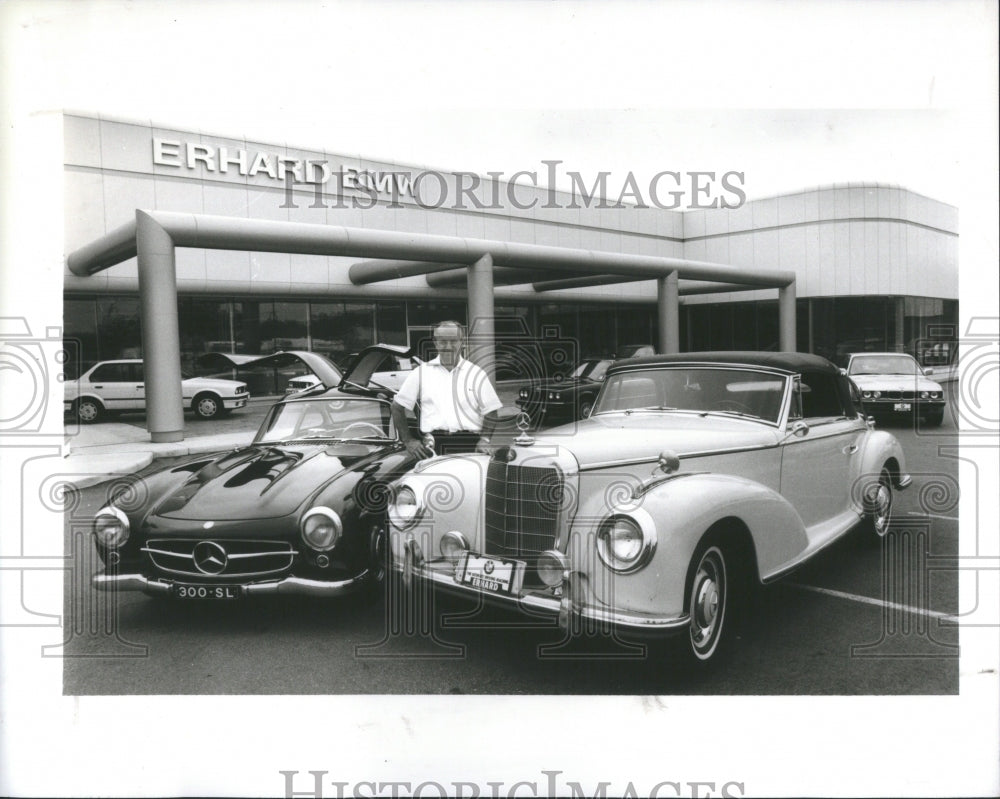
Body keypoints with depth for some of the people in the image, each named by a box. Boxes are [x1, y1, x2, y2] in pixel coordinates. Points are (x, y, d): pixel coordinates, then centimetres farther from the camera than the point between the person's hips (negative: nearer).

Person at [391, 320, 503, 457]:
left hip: (468, 445, 0)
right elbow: (397, 408, 15)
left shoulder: (476, 374, 13)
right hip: (433, 445, 0)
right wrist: (408, 440, 7)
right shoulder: (421, 373, 12)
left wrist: (484, 440, -2)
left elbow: (490, 412, 14)